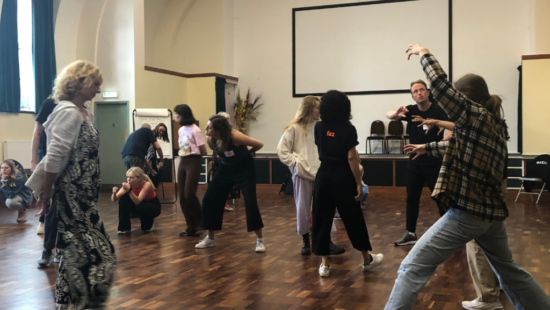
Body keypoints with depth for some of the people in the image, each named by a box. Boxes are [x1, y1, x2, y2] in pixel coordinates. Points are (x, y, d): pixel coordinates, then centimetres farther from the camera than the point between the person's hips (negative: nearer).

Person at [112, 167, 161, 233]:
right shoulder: (128, 185, -19)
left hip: (153, 206, -4)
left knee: (141, 208, -38)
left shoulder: (147, 184, -32)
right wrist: (114, 193, -44)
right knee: (123, 199, -23)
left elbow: (137, 201, -41)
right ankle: (124, 227, -13)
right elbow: (114, 200, -23)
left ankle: (149, 223, -3)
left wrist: (129, 190, -52)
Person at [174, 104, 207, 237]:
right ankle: (191, 226, 14)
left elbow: (203, 151, -10)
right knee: (182, 197, 5)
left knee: (189, 195, -11)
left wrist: (193, 155, 4)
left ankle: (200, 224, 7)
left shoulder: (195, 130, -13)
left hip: (193, 162, -8)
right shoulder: (180, 130, 11)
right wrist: (182, 157, 3)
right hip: (182, 162, 8)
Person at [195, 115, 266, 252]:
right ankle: (210, 238, 16)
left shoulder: (234, 136, -33)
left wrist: (245, 154, -5)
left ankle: (260, 240, 0)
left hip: (245, 169, -5)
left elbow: (259, 144, -21)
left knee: (250, 202, -17)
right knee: (209, 199, -1)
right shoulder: (210, 139, -16)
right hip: (226, 169, 5)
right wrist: (225, 156, 2)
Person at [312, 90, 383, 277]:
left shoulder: (319, 127, 3)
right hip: (343, 177, -2)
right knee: (353, 218, 9)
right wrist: (358, 183, -8)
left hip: (323, 176, 3)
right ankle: (367, 259, 25)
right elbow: (351, 158, -12)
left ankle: (325, 264, 8)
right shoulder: (348, 129, -8)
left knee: (322, 219, 8)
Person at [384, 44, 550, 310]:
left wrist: (424, 54, 1)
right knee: (508, 270, 29)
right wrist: (427, 148, 36)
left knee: (412, 269, -7)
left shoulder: (476, 116, -11)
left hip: (467, 213, -9)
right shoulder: (496, 125, 13)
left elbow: (440, 85, -14)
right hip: (492, 213, 9)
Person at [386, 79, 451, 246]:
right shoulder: (410, 110, 1)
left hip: (434, 163, -4)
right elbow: (388, 115, -12)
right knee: (411, 198, 10)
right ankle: (410, 233, 20)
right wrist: (396, 113, -36)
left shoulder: (438, 111, -10)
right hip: (414, 162, 5)